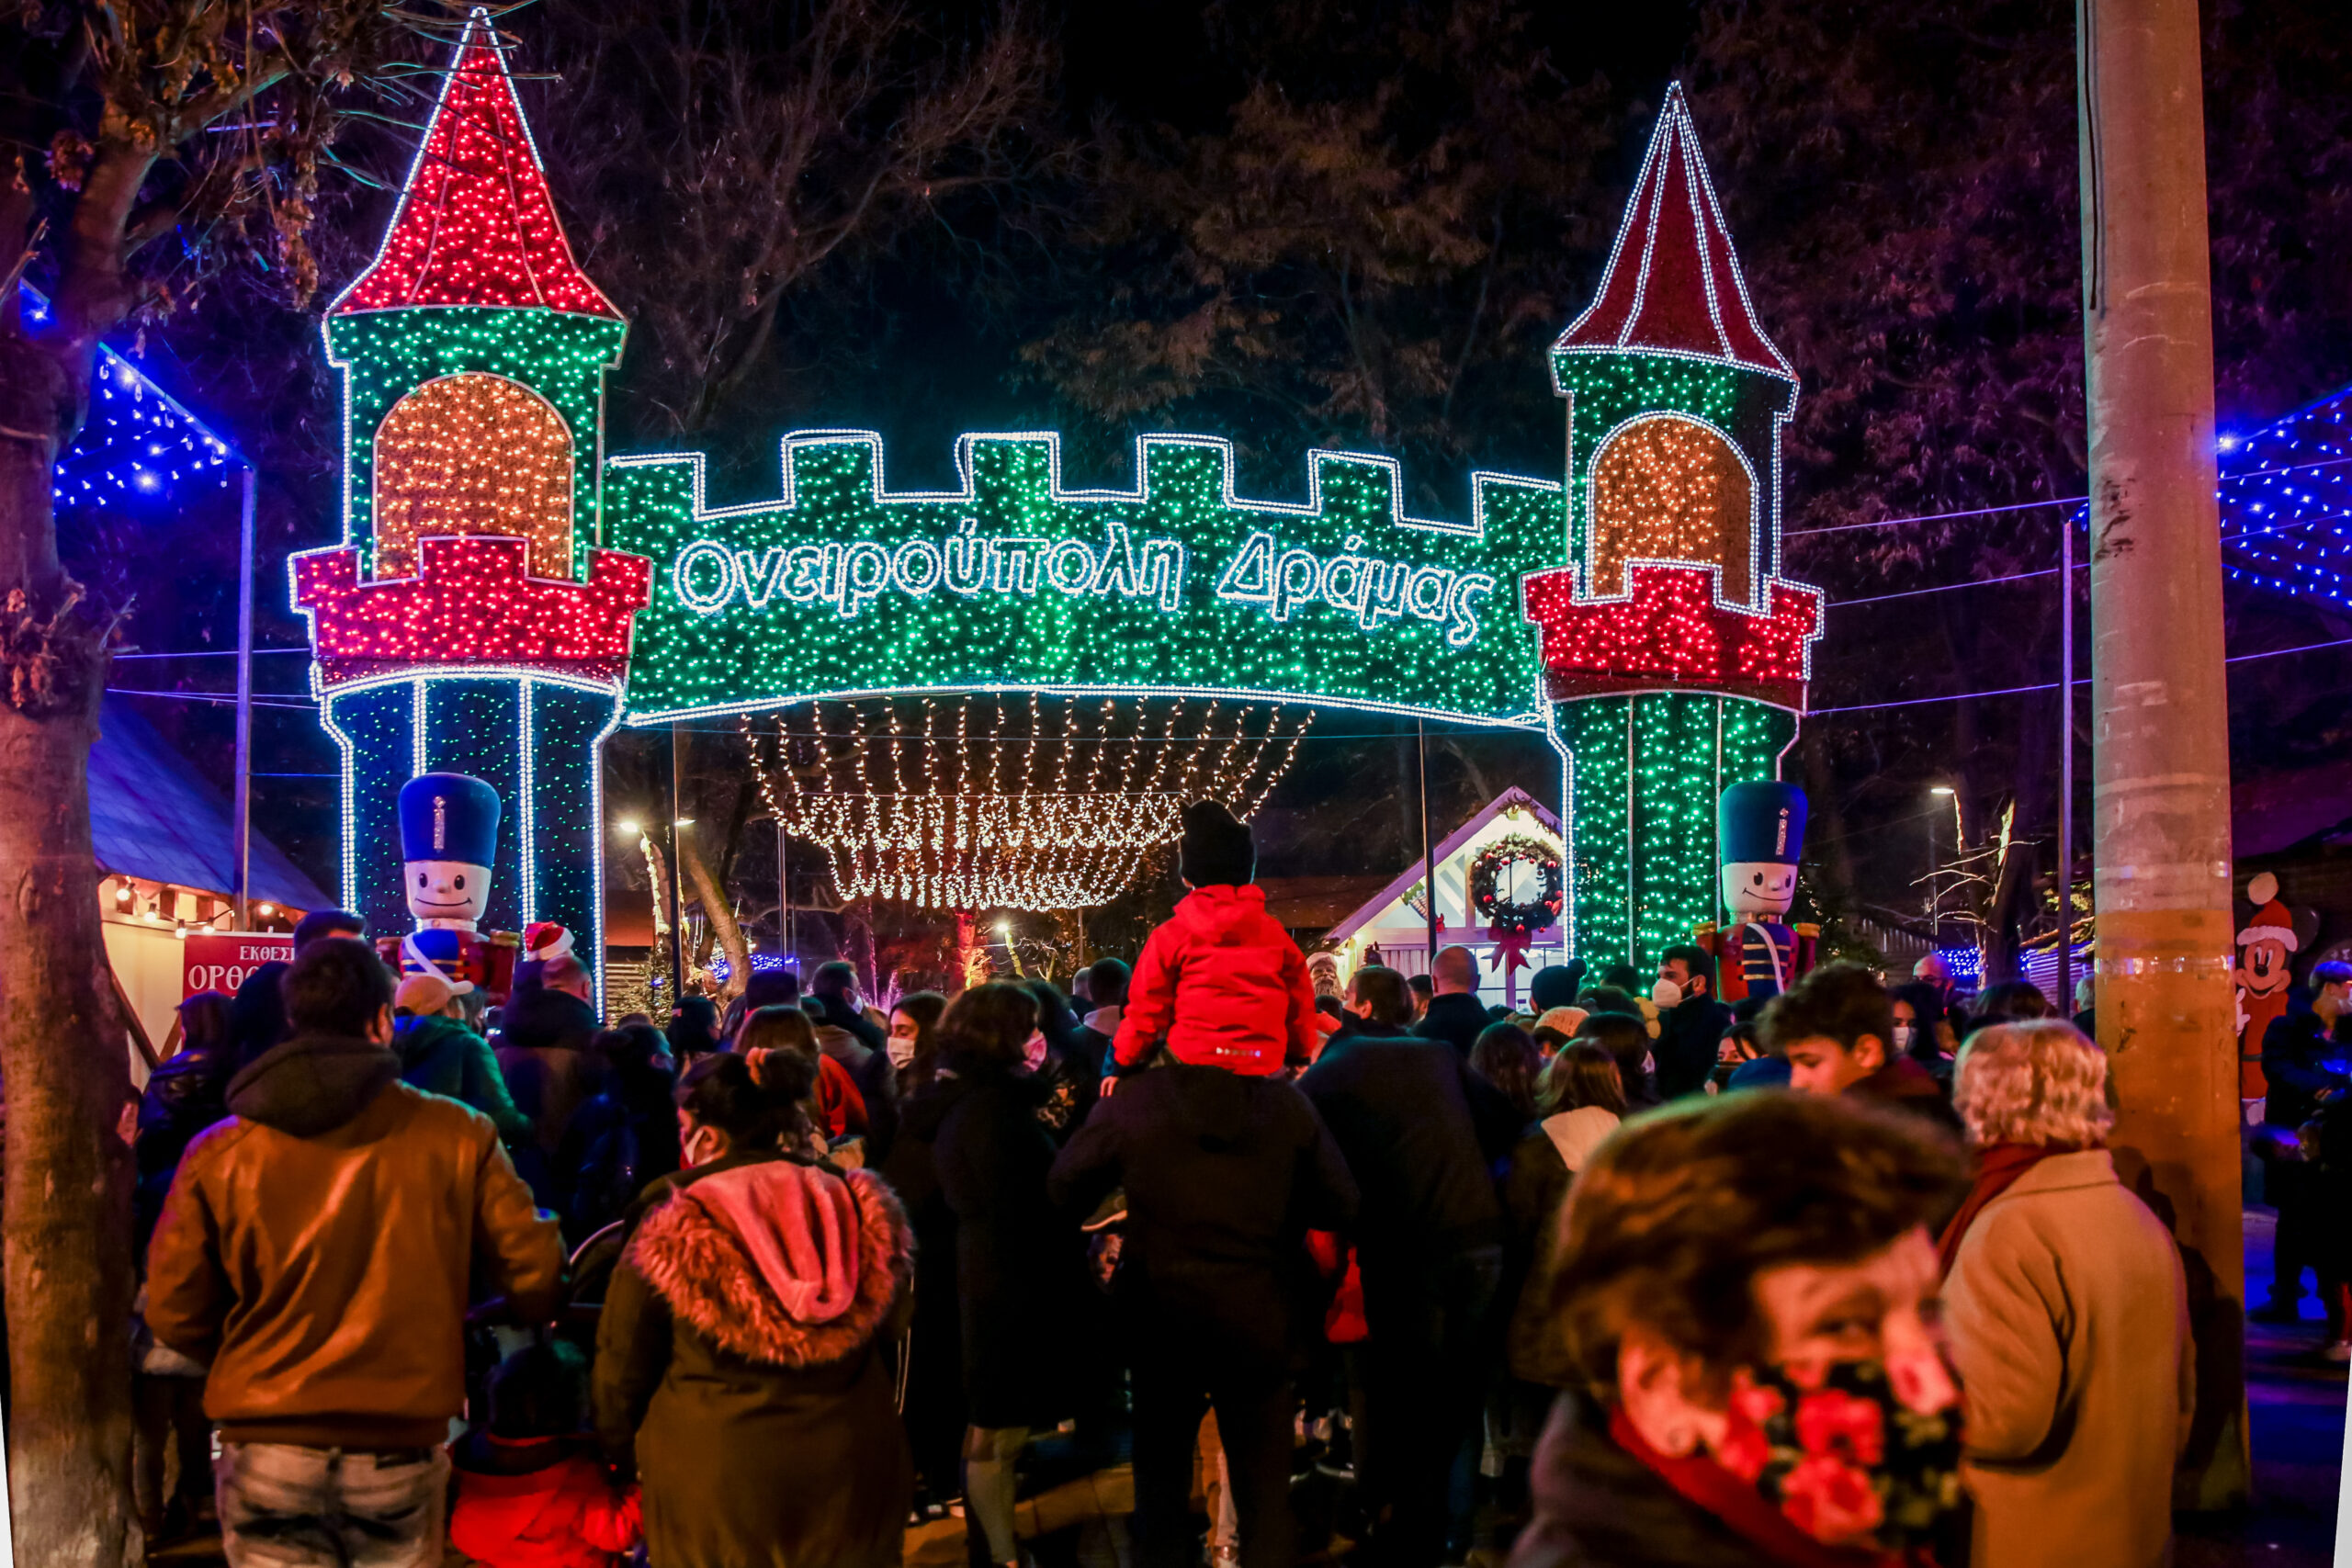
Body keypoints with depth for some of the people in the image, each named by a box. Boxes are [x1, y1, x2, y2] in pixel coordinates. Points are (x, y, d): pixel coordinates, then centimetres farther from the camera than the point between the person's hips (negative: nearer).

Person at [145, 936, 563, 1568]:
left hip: (264, 1451, 1)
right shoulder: (458, 1135, -6)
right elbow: (534, 1277, -4)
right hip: (400, 1449, 0)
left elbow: (173, 1316, 0)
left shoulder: (217, 1153, -3)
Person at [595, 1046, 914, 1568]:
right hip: (852, 1473, 3)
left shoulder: (671, 1239, -15)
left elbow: (622, 1372, -4)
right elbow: (890, 1326, 9)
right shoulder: (858, 1211, -6)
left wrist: (625, 1454, 14)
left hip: (715, 1485, -2)